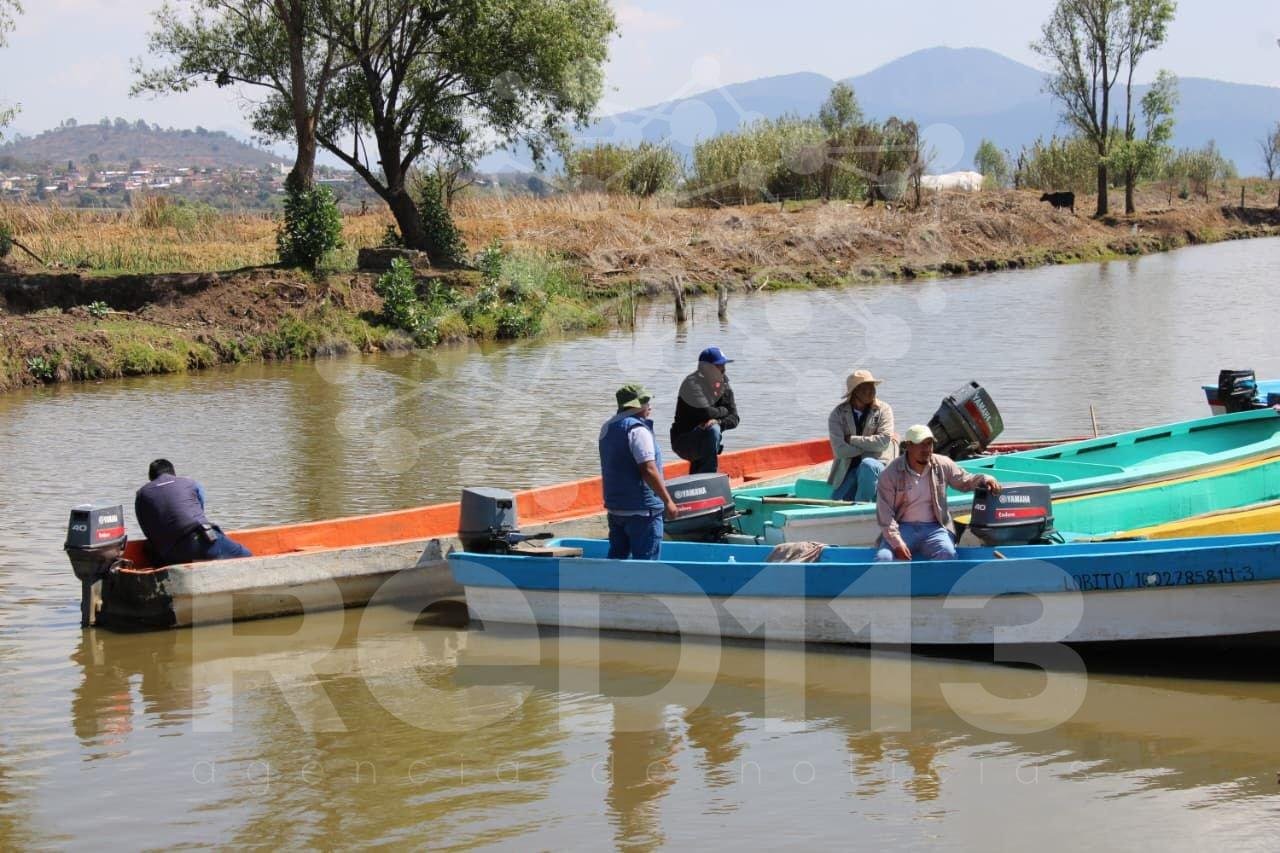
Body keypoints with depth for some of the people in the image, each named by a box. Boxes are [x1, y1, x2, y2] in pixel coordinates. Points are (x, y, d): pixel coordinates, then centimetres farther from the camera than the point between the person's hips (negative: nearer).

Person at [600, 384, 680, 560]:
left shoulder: (607, 428, 12)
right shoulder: (638, 429, -15)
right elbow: (648, 469, -22)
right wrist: (667, 500, -17)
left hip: (614, 507, 9)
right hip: (641, 509, -9)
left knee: (617, 556, 14)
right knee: (645, 560, -4)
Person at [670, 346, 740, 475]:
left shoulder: (724, 386, 5)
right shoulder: (692, 384, -16)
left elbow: (734, 419, -4)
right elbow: (705, 413, -29)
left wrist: (718, 422, -25)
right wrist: (723, 411, -9)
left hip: (701, 442, 7)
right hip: (683, 441, -7)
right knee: (713, 430, -31)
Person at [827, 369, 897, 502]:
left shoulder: (883, 410, -1)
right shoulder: (837, 414, 0)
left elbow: (883, 442, -15)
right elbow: (839, 450, -12)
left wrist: (851, 439, -11)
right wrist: (870, 445, -12)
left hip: (876, 468, -2)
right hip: (847, 472, 2)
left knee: (867, 464, -36)